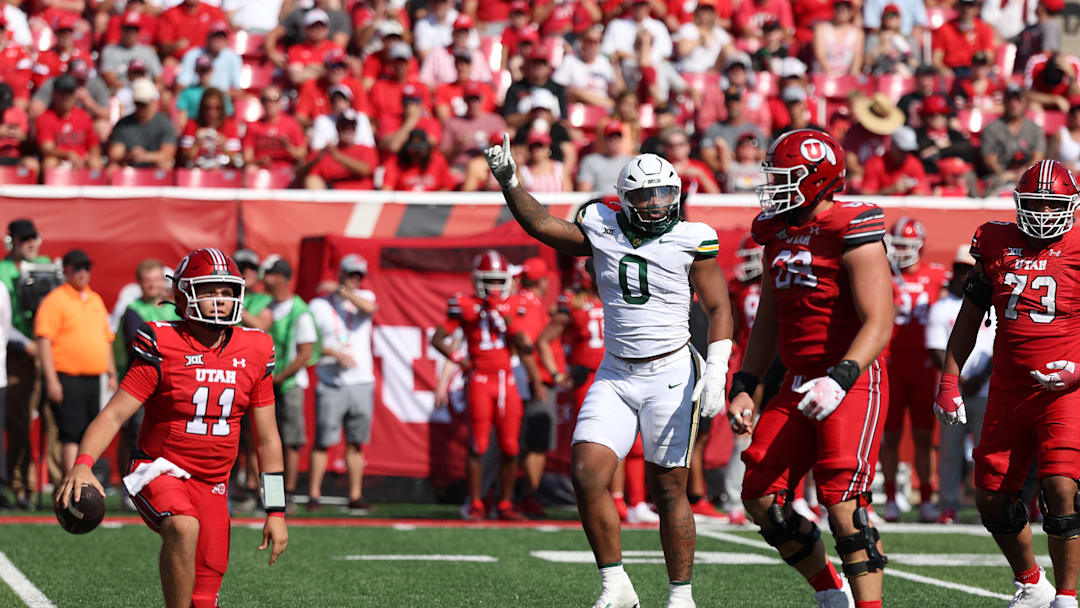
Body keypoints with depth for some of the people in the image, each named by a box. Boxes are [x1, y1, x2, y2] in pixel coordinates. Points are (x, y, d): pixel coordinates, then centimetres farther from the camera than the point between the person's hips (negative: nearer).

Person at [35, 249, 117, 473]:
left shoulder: (96, 300, 18)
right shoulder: (55, 301, -6)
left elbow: (106, 339, 25)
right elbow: (44, 340, -12)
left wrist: (112, 374, 20)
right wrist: (51, 380, -18)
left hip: (94, 378, 7)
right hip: (67, 378, -7)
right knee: (72, 435, -11)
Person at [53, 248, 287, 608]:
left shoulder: (252, 353, 2)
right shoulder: (163, 348, -10)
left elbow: (267, 439, 9)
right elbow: (114, 415, -14)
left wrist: (276, 512, 8)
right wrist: (83, 464, -33)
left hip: (212, 486, 4)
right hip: (159, 473, -4)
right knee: (183, 527, -36)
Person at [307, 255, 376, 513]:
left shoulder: (364, 297, 10)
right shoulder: (319, 305, 3)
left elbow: (369, 308, -15)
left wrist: (343, 291, -20)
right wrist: (336, 353, -14)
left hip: (362, 382, 3)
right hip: (331, 384, -3)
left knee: (356, 442, 6)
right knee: (323, 441, -6)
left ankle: (355, 496, 10)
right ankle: (314, 494, -2)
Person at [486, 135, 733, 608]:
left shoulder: (691, 241, -5)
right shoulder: (603, 232, 3)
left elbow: (718, 308, -1)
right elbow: (542, 226, 12)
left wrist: (716, 373, -11)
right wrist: (508, 181, 0)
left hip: (671, 376, -3)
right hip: (615, 375, 3)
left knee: (668, 490, 0)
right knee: (587, 474, -10)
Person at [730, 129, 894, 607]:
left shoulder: (852, 234, -13)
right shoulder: (778, 235, 12)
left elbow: (878, 325, -18)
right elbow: (767, 322, 21)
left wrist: (840, 379, -30)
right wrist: (744, 388, 14)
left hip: (853, 382, -8)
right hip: (800, 384, 8)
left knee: (842, 503, -17)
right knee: (760, 498, 3)